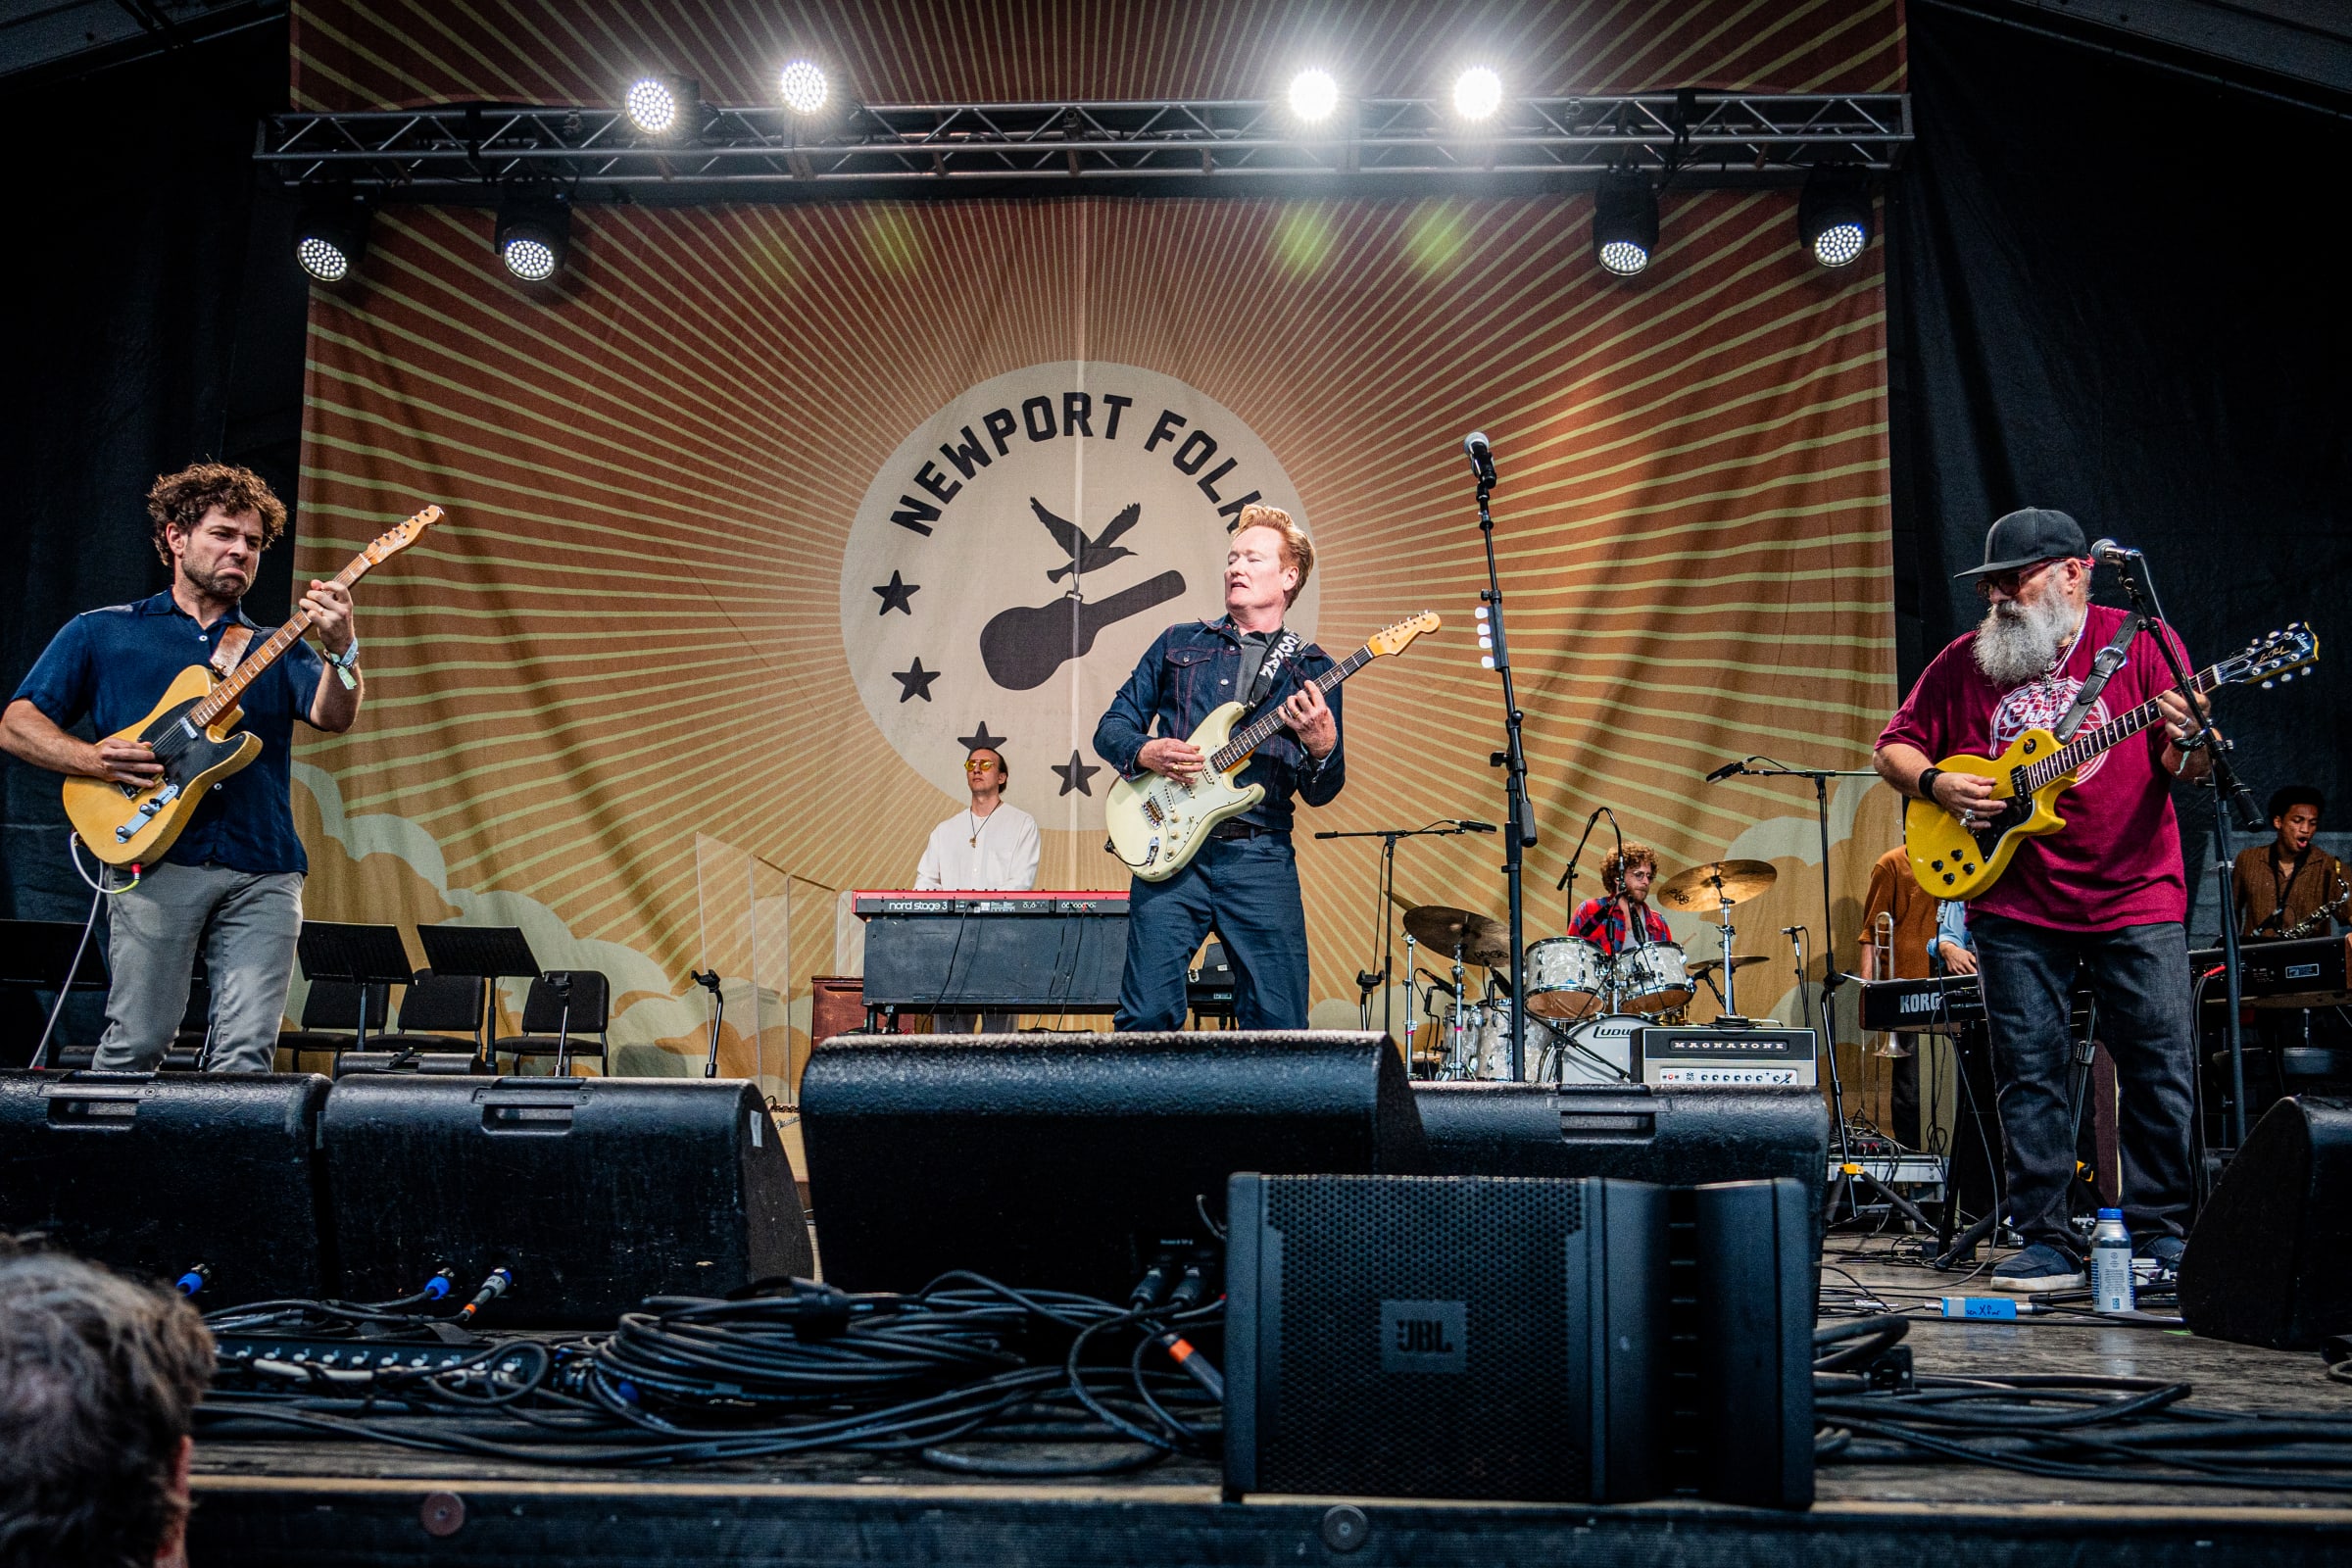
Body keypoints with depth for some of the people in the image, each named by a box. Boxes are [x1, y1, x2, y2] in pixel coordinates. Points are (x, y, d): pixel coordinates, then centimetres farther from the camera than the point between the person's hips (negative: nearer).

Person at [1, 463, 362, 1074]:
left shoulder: (277, 651, 19)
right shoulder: (100, 633, 15)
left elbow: (333, 717, 0)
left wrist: (341, 649, -20)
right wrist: (94, 759, -8)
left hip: (264, 872, 2)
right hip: (158, 861, -2)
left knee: (247, 1052, -6)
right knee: (136, 1043, -4)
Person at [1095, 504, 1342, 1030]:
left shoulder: (1311, 670, 13)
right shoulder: (1179, 644, 16)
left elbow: (1320, 793, 9)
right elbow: (1111, 726, 16)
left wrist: (1324, 749, -13)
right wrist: (1146, 752, -5)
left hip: (1261, 856, 0)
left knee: (1280, 1024, -3)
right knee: (1148, 1016, -6)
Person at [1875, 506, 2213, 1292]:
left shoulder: (2141, 643, 1)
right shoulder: (1965, 660, 7)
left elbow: (2187, 769, -3)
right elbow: (1895, 747, 12)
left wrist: (2188, 746, -26)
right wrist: (1936, 784, -7)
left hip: (2137, 896, -1)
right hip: (2014, 907, 2)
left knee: (2160, 1068, 1)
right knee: (2028, 1073, 1)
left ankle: (2161, 1233, 14)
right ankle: (2046, 1241, 9)